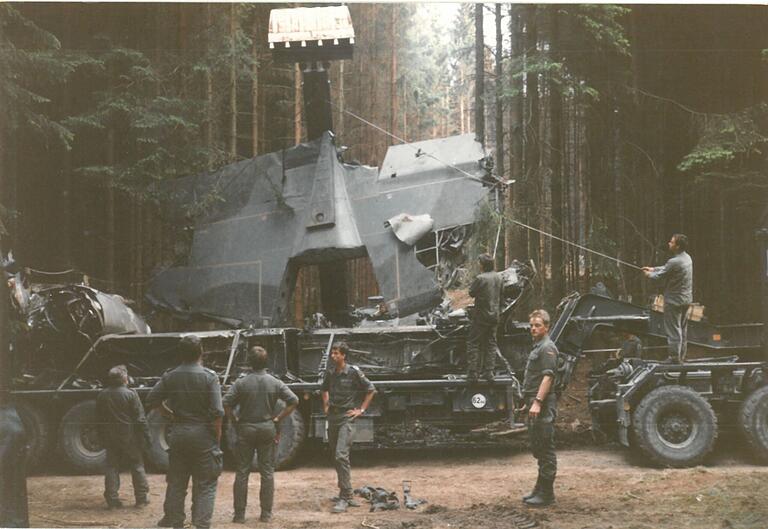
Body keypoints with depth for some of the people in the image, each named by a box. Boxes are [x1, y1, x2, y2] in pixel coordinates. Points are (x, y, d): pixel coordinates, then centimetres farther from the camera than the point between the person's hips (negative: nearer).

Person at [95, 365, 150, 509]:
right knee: (137, 465, 8)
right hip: (129, 437, -3)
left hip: (110, 437, 3)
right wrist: (146, 435, -4)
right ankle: (142, 497, 10)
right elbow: (140, 418, -11)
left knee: (111, 466, 9)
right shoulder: (130, 394, -11)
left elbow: (99, 419, 9)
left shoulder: (101, 396, 2)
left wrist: (102, 437, 18)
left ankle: (112, 499, 5)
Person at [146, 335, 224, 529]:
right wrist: (218, 436, -5)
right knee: (205, 484, 4)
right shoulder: (209, 377, -11)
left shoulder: (170, 377, 0)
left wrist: (170, 413, 12)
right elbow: (217, 412, -15)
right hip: (203, 433, -3)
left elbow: (152, 400, 3)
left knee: (176, 482, 14)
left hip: (177, 433, 4)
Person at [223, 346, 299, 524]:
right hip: (267, 429, 1)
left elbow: (226, 403, -14)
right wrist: (277, 418, -2)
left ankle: (239, 514, 6)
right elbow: (294, 401, -6)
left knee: (242, 471, 5)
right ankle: (266, 513, 9)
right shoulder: (275, 383, -2)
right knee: (267, 471, 8)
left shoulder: (241, 383, -7)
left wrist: (235, 421, -2)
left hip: (246, 429, -1)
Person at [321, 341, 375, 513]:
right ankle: (345, 492, 25)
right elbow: (324, 389, 29)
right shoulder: (329, 373, 7)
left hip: (346, 417, -7)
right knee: (335, 456, 12)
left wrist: (361, 410, -4)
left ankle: (345, 498, -18)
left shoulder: (354, 372, -10)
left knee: (341, 455, -18)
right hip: (332, 416, 7)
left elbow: (371, 390, -2)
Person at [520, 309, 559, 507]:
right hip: (534, 404, 11)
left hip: (543, 406, -11)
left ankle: (546, 493, -4)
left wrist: (537, 402, -27)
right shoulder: (537, 347, 21)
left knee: (545, 448, -7)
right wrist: (528, 402, 26)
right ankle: (540, 488, 23)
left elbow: (547, 377, -21)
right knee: (537, 446, 15)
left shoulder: (547, 348, -11)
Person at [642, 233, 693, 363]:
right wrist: (653, 269, 19)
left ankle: (674, 357, 3)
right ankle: (681, 356, 24)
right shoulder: (687, 257, 5)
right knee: (682, 329, 16)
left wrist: (649, 274, 6)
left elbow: (660, 276, -14)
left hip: (674, 301, -9)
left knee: (673, 330, -1)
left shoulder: (674, 262, -25)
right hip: (686, 299, 9)